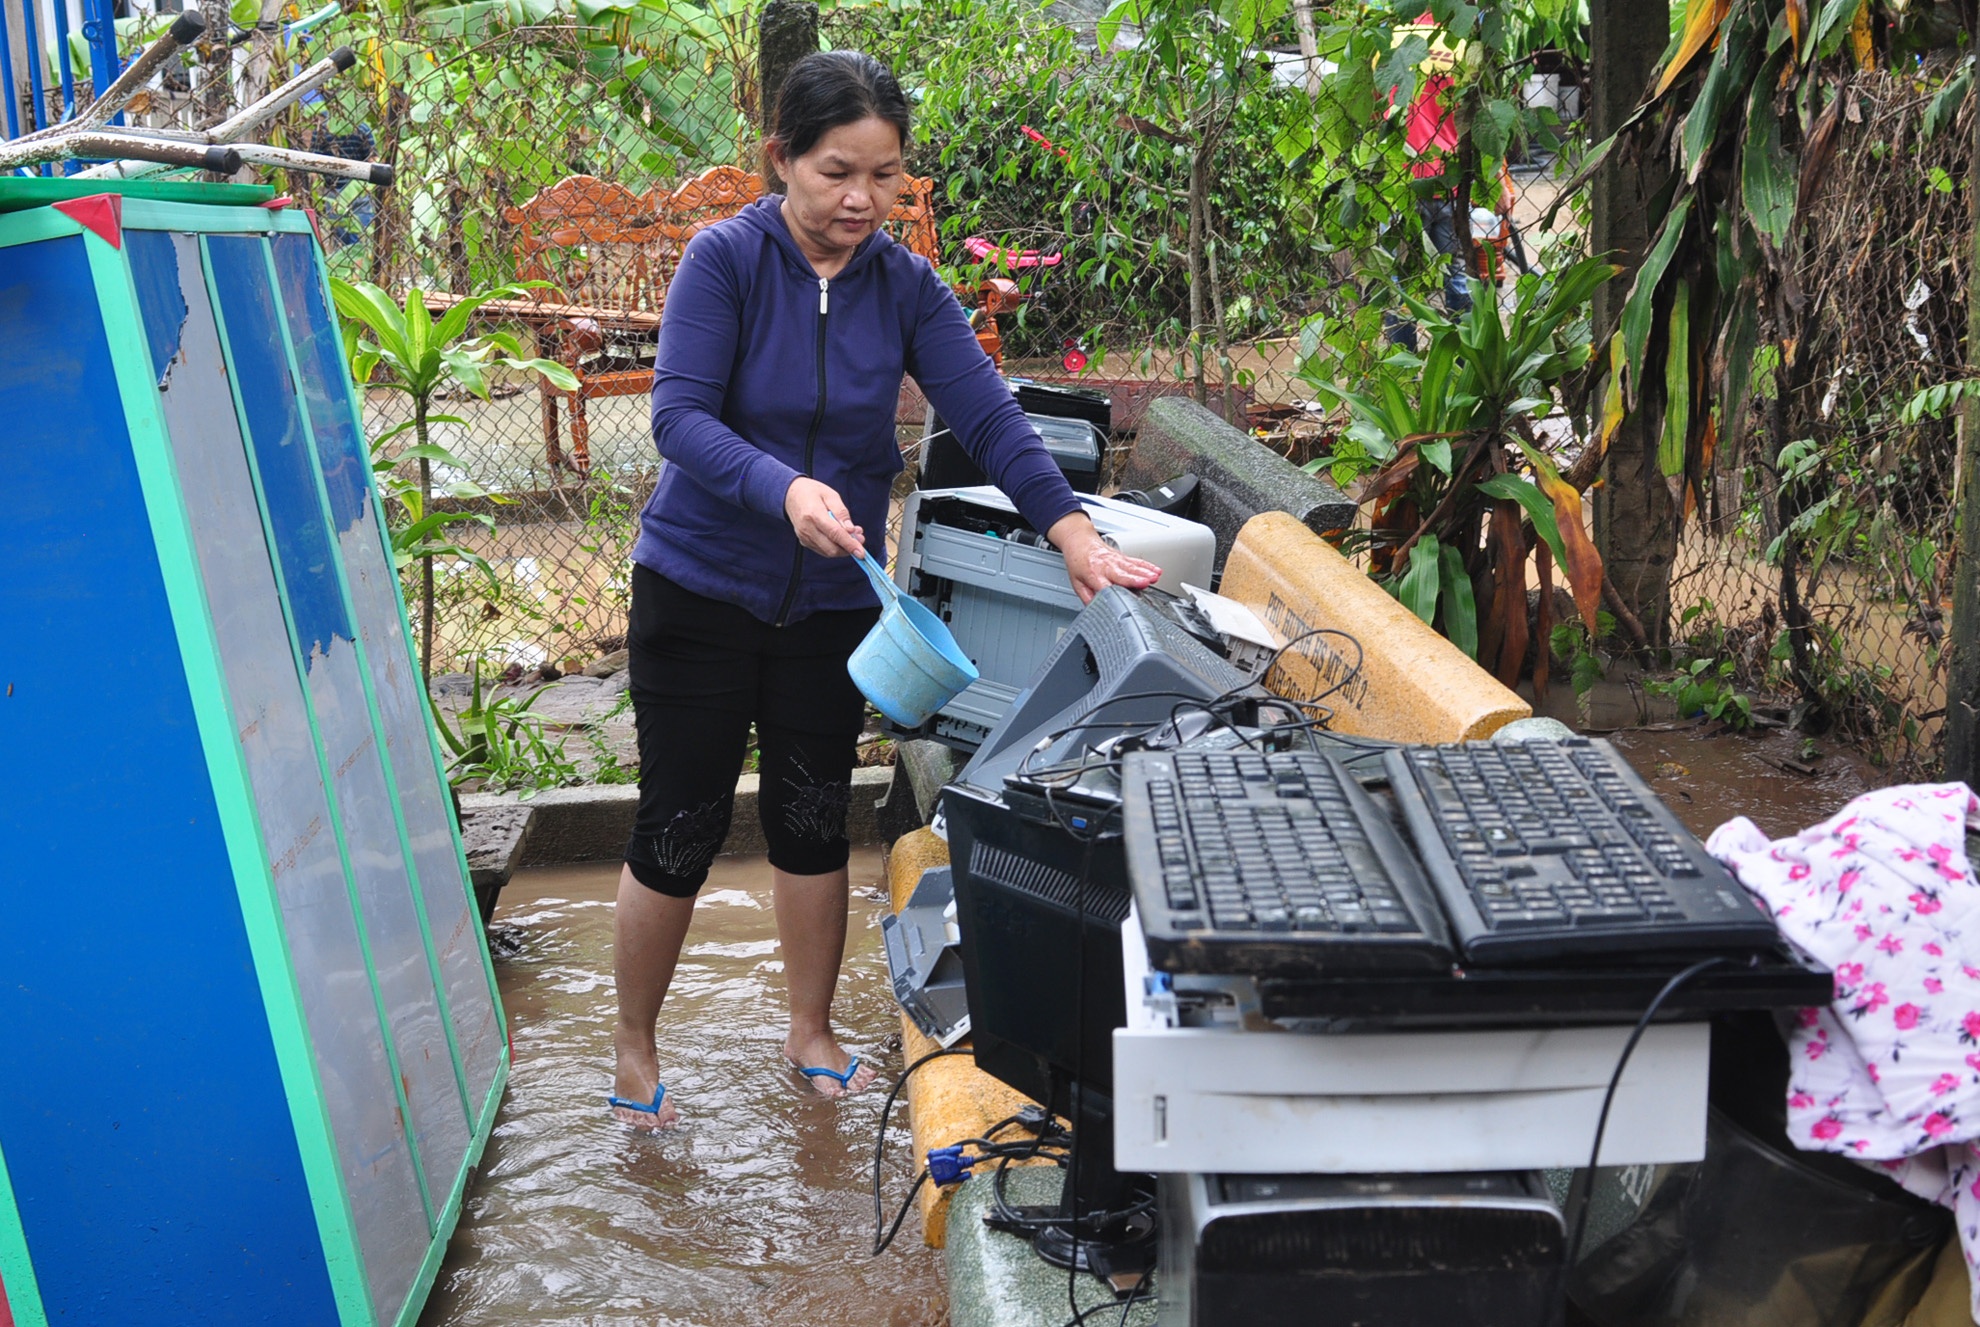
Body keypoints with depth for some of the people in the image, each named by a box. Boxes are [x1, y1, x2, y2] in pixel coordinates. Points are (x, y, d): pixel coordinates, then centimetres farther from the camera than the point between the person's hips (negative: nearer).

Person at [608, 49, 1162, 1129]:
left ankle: (812, 1034, 34)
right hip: (700, 589, -3)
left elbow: (988, 416, -11)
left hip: (831, 600, 3)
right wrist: (785, 491, -40)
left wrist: (1074, 532, -25)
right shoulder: (725, 260, -13)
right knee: (678, 831, 5)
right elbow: (679, 416, -23)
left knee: (814, 822, 14)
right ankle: (633, 1048, 26)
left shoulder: (906, 288, -3)